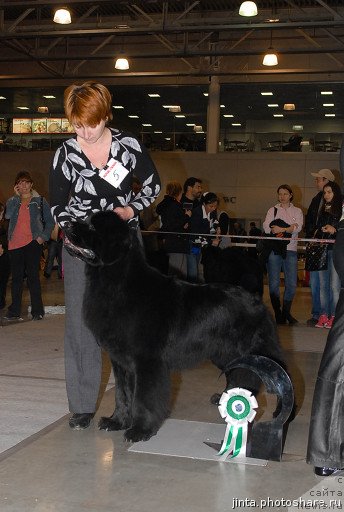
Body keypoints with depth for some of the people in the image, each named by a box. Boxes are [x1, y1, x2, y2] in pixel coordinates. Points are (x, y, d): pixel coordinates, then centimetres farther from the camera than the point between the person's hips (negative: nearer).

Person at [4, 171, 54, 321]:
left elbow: (49, 221, 9)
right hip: (15, 244, 3)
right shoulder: (12, 201, 14)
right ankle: (14, 311, 9)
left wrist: (43, 236, -4)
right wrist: (16, 196, -4)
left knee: (33, 276, -5)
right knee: (16, 277, 5)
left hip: (33, 242, -3)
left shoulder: (40, 201, 8)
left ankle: (37, 311, 1)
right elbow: (8, 215, -4)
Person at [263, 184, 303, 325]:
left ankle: (286, 312, 12)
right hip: (274, 249, 0)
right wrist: (289, 229, -13)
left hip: (290, 250, 1)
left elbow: (298, 227, -4)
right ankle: (277, 313, 4)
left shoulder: (297, 211, 15)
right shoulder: (272, 210, 15)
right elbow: (266, 227, -2)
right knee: (274, 283, -5)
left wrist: (281, 229, -18)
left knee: (291, 284, -4)